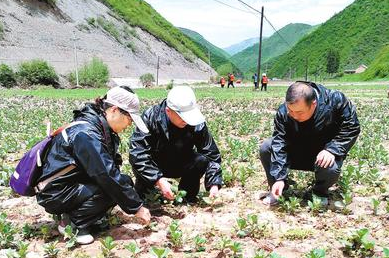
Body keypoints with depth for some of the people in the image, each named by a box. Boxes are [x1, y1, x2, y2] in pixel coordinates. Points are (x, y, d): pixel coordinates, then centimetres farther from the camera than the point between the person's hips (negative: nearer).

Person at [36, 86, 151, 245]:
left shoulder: (102, 128, 2)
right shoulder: (86, 133, -27)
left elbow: (111, 166, 7)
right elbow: (107, 175, -30)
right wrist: (137, 207, -23)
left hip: (74, 184, 9)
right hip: (55, 194, -9)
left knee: (124, 182, -4)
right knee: (112, 187, -25)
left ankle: (73, 213, 5)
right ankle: (74, 224, -7)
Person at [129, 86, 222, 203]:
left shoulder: (198, 125, -20)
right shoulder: (151, 117, -27)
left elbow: (211, 153, -14)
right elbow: (137, 153, -33)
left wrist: (214, 184, -27)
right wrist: (158, 180, -43)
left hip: (180, 166, 2)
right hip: (154, 167, -1)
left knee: (202, 160, -26)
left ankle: (187, 197, -2)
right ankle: (141, 196, -3)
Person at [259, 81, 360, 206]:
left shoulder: (336, 101, -25)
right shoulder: (283, 112, -21)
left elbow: (352, 127, -16)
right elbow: (280, 144, -24)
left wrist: (332, 149, -30)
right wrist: (279, 178, -33)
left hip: (323, 154, -2)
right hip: (297, 153, 2)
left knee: (330, 168, -37)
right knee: (265, 148, -18)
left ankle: (319, 193, 0)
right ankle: (278, 190, 3)